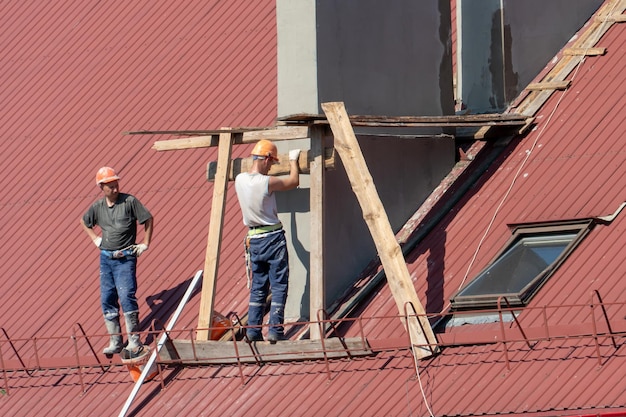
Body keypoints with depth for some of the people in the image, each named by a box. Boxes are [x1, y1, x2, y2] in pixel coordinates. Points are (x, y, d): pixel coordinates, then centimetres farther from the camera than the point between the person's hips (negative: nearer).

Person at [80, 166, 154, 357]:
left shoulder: (129, 201, -7)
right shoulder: (98, 207, 7)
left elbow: (149, 219, -1)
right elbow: (84, 222, 26)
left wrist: (145, 244, -3)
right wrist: (95, 239, 15)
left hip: (125, 258, -5)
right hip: (106, 258, 5)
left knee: (126, 296, -15)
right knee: (107, 300, 4)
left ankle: (134, 342, -13)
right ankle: (115, 341, 12)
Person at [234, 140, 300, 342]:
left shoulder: (240, 180, 0)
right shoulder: (267, 183, -17)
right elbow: (293, 181, 0)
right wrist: (293, 161, 17)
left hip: (253, 239, 6)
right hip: (273, 237, -6)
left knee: (257, 287, 12)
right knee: (278, 286, 0)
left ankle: (253, 330, 9)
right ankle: (275, 330, -5)